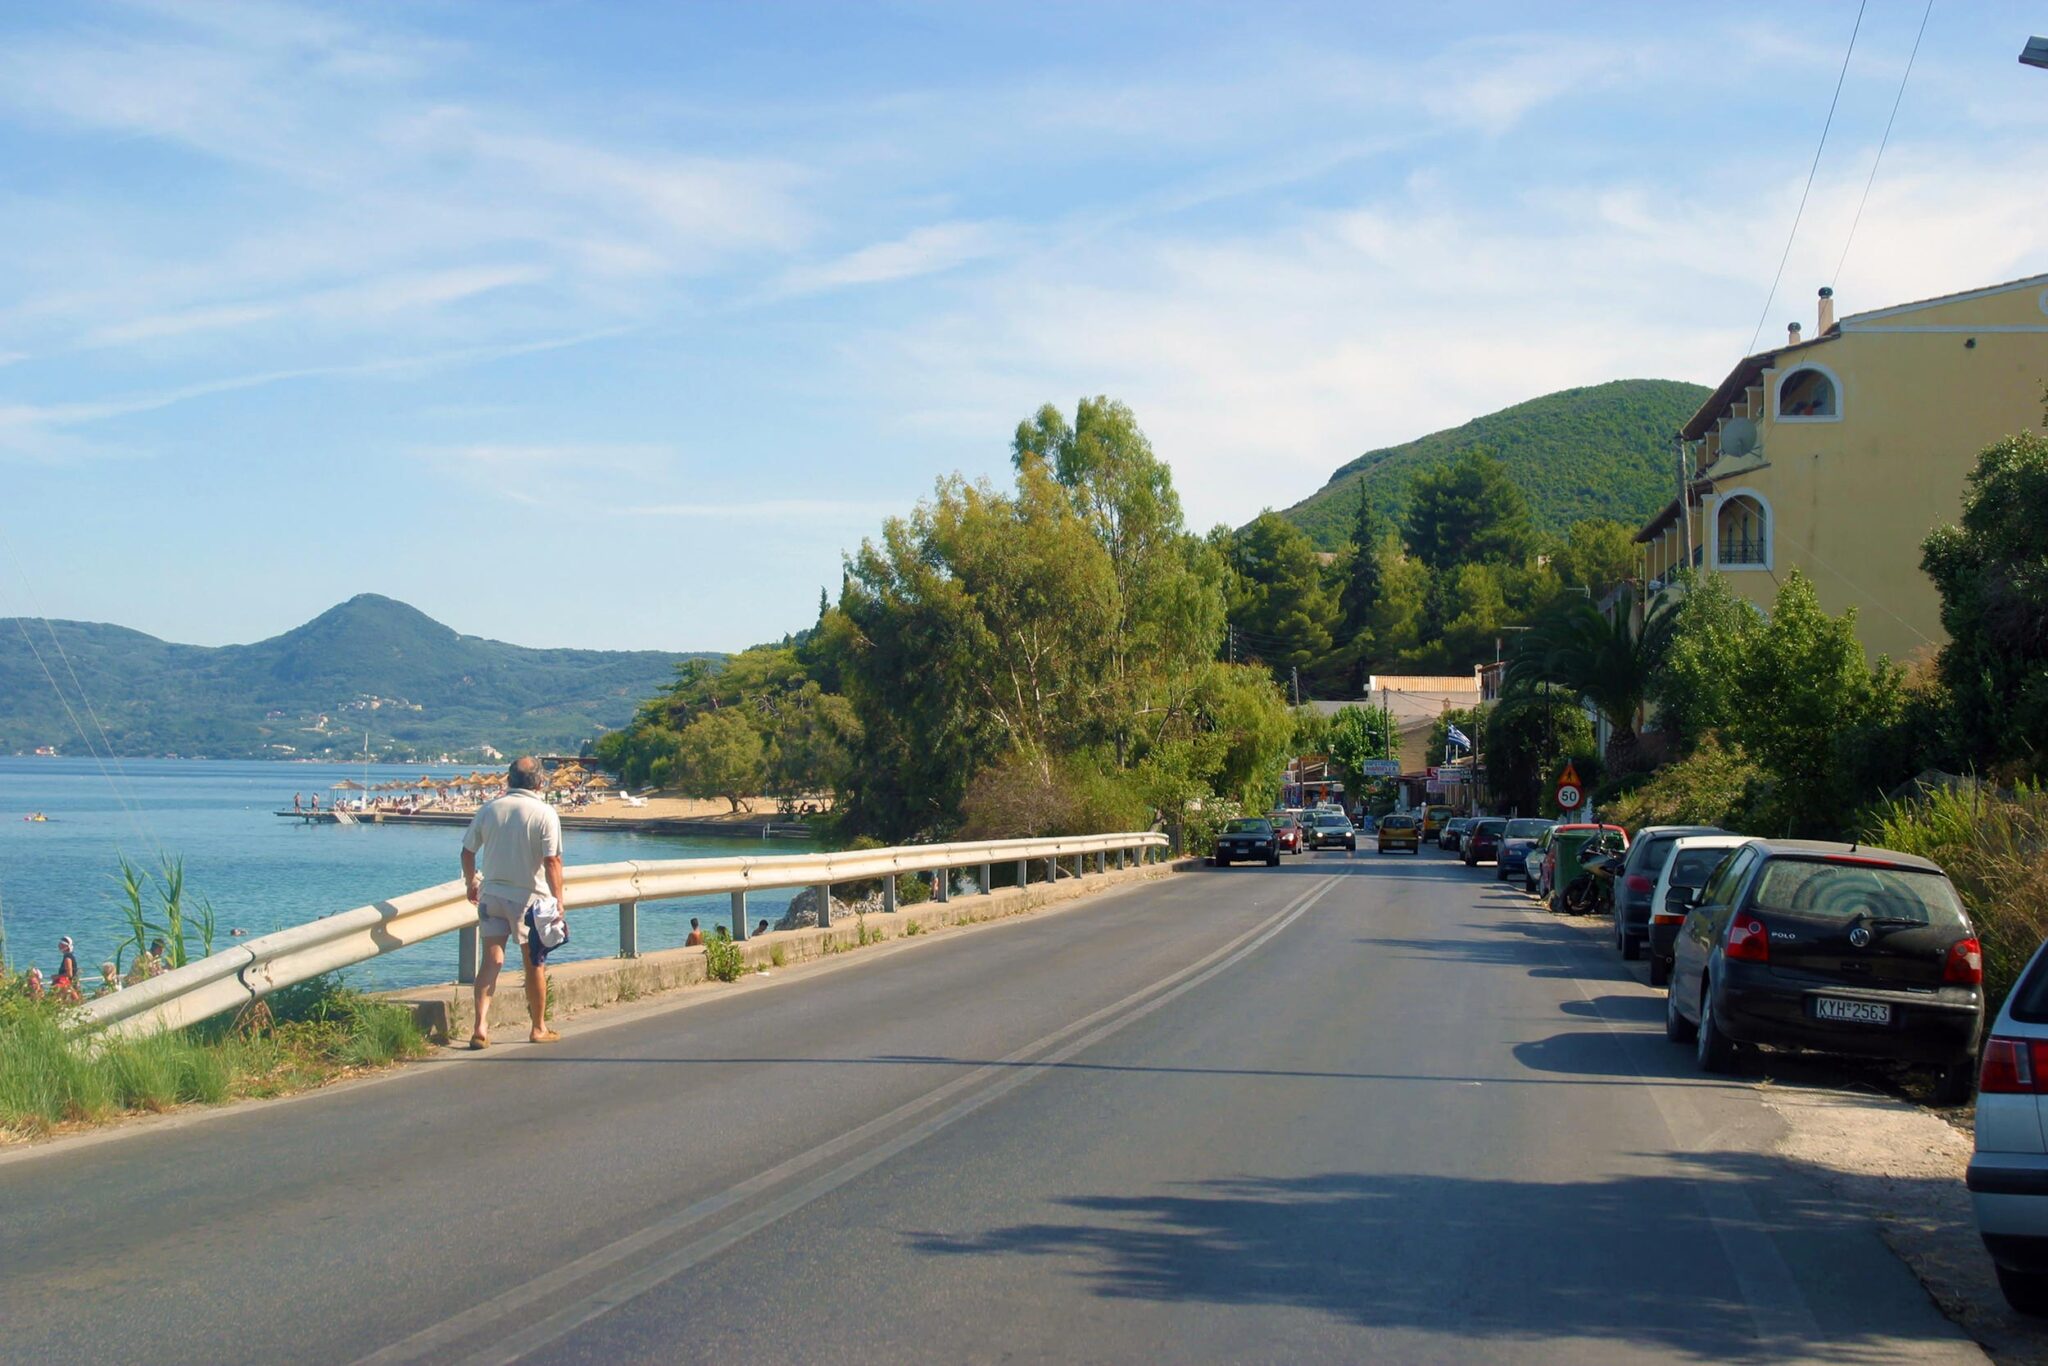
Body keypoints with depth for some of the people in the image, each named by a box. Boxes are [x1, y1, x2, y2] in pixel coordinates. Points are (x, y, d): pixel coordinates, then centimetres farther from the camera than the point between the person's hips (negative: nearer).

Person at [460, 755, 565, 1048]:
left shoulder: (489, 809, 1)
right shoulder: (545, 814, -11)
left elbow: (468, 851, 8)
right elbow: (552, 861, -16)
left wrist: (471, 882, 24)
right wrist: (558, 899, -10)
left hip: (491, 894, 3)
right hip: (529, 897, -3)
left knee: (491, 960, 3)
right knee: (535, 963, 10)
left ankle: (480, 1026, -10)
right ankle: (539, 1028, 21)